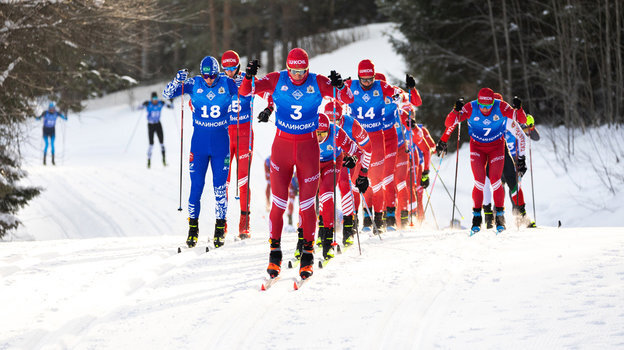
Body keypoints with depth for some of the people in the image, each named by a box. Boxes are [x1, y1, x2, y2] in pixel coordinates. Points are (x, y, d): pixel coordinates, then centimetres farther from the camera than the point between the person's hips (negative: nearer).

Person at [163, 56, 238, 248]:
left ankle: (220, 228, 9)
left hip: (220, 142, 0)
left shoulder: (226, 84, -3)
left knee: (220, 185, -1)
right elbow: (167, 94, -5)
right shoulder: (194, 84, -4)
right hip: (199, 141, 0)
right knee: (196, 185, 1)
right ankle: (193, 227, 11)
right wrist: (178, 81, -23)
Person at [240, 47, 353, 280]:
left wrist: (339, 86, -28)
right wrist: (249, 77, -30)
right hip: (282, 145, 0)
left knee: (306, 203, 0)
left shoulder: (317, 83, -5)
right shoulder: (277, 80, -5)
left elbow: (349, 99, -7)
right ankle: (275, 251, 6)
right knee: (278, 202, -4)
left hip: (308, 146, 0)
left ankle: (308, 252, 11)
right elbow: (245, 91, -9)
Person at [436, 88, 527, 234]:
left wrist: (518, 109, -40)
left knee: (495, 181, -11)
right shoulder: (471, 108, -21)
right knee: (479, 182, -12)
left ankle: (500, 216, 2)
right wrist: (456, 111, -42)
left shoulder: (501, 107, -21)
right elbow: (449, 123, -23)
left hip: (496, 146, 0)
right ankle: (477, 217, -1)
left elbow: (522, 120, -20)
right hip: (477, 146, 0)